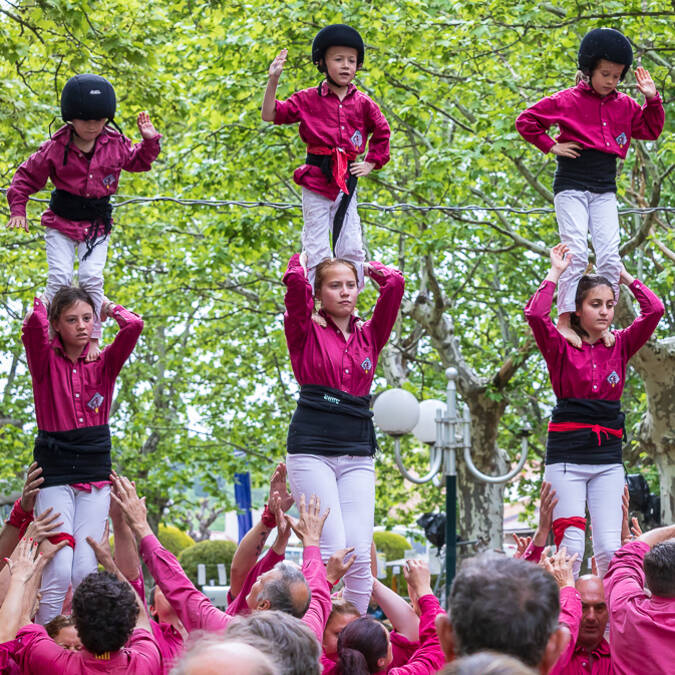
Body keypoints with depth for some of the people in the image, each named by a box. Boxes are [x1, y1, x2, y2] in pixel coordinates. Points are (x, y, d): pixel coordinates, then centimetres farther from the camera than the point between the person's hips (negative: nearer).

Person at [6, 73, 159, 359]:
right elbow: (27, 177, 0)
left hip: (96, 225, 1)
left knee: (92, 278, -13)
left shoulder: (115, 144, -3)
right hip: (61, 222, -1)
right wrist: (18, 209, -6)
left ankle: (92, 339, -4)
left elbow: (137, 161, 15)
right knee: (60, 276, -15)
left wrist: (149, 141, -2)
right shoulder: (55, 148, -10)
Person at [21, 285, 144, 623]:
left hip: (95, 476, 2)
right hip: (55, 475, -2)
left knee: (85, 571, -8)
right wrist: (40, 306, 3)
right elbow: (33, 325, -18)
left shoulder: (103, 364, 9)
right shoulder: (46, 361, 3)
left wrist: (109, 308, 11)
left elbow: (134, 326, -7)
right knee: (59, 570, -15)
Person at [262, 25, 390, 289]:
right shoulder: (308, 99, 0)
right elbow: (270, 115, -4)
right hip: (316, 181, -3)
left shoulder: (363, 104, 7)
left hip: (347, 180, 3)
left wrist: (371, 164, 14)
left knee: (352, 250, 2)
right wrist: (273, 81, -13)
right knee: (317, 251, -3)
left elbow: (382, 133, 23)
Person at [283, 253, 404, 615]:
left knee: (361, 555, -7)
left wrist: (365, 265, 24)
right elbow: (295, 281, -8)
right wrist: (304, 260, 12)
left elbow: (394, 283, 8)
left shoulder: (369, 336, 16)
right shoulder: (307, 334, 6)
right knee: (331, 551, -15)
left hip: (357, 455, 3)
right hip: (311, 449, -3)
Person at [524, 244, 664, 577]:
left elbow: (654, 310, -1)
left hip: (608, 457, 3)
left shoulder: (620, 346, 10)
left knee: (609, 548, -5)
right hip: (567, 454, -3)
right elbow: (535, 314, -17)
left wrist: (622, 273, 7)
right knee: (570, 544, -11)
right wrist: (555, 272, -6)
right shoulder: (562, 348, 1)